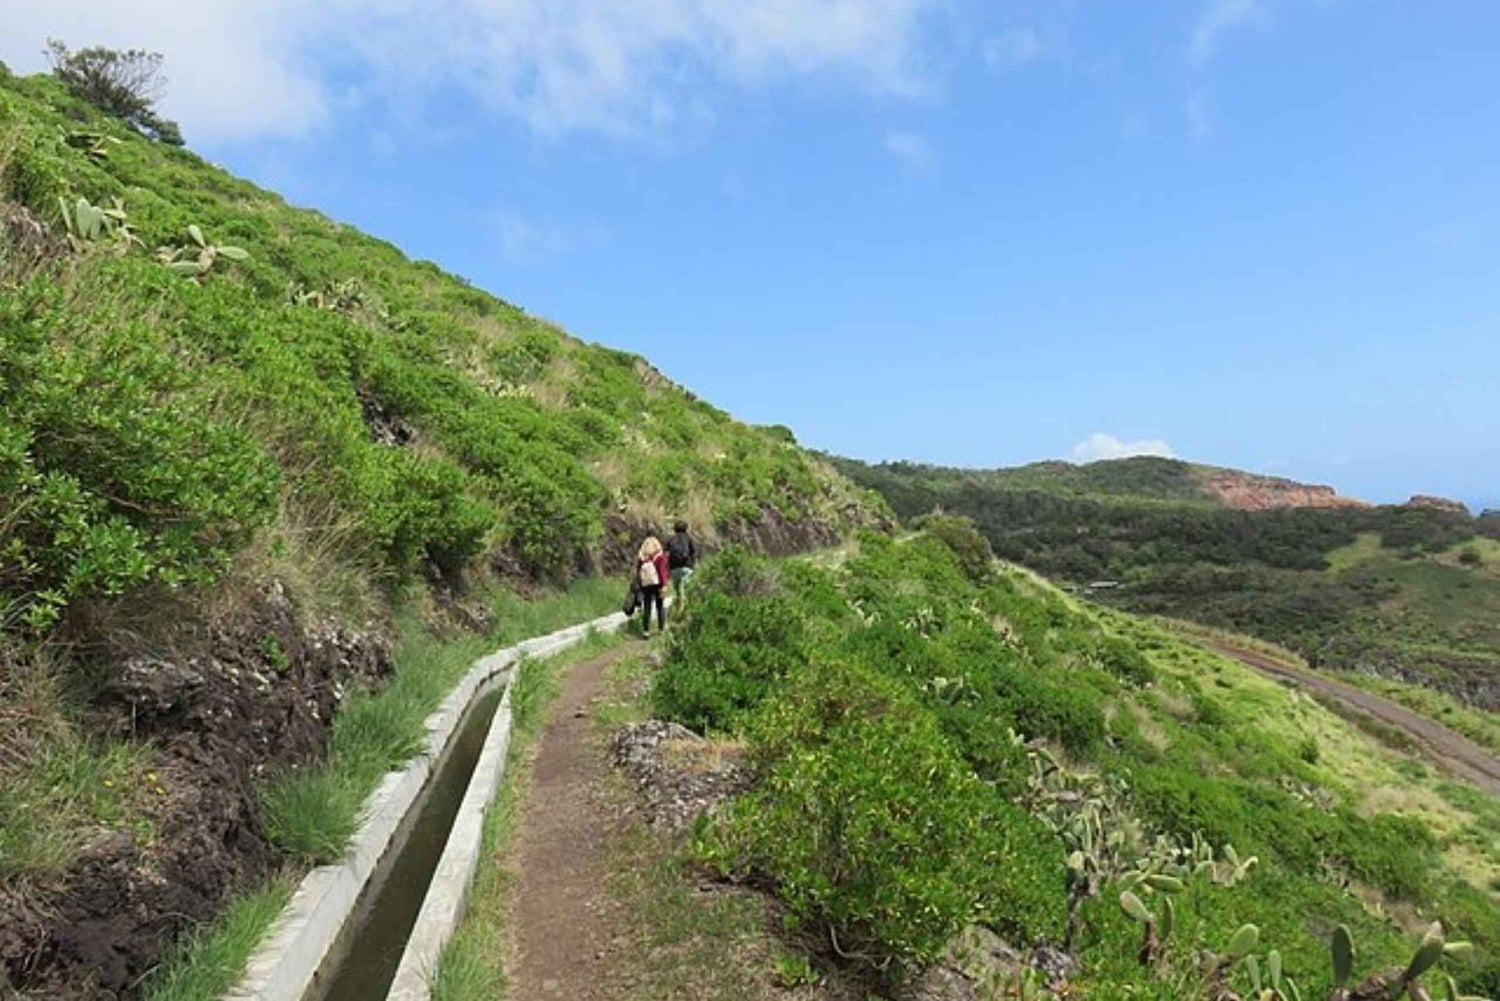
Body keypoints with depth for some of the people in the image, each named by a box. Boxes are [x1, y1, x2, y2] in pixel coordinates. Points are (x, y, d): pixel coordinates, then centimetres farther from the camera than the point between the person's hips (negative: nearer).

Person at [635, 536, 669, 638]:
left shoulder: (640, 557, 5)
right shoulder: (660, 556, -3)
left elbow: (637, 573, 6)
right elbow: (662, 571, -10)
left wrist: (639, 585, 12)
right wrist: (664, 585, -11)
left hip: (645, 584, 2)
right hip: (657, 583, -2)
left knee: (646, 608, 5)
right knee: (660, 606, 11)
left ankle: (646, 631, 0)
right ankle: (662, 629, 15)